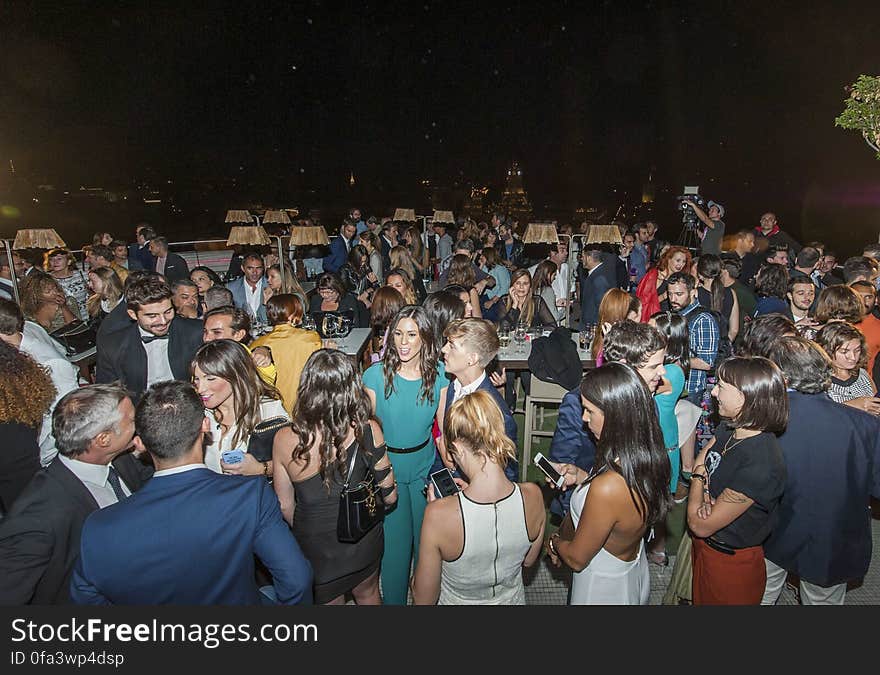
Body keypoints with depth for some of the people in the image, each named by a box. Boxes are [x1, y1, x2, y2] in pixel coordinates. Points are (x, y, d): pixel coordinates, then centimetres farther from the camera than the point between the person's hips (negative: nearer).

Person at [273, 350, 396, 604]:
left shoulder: (284, 440, -23)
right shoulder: (368, 430, -24)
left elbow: (285, 506, -9)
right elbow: (389, 496, -13)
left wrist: (308, 533, 11)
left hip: (314, 550, 0)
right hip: (364, 543, 1)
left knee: (327, 600, 28)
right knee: (368, 596, 31)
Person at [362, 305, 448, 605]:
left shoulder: (439, 374, -10)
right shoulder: (375, 375, -14)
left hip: (425, 465, 2)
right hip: (387, 465, -1)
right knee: (395, 540, 10)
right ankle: (393, 598, 38)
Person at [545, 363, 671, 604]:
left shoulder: (607, 489, -39)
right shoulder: (651, 457, -17)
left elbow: (577, 559, -23)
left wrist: (553, 543, -3)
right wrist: (581, 477, -5)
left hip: (604, 590, -6)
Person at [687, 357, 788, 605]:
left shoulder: (760, 465, -34)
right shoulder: (728, 428, -7)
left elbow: (700, 525, -28)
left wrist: (698, 476, -12)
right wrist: (704, 494, -17)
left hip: (730, 564, -7)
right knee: (699, 598, 28)